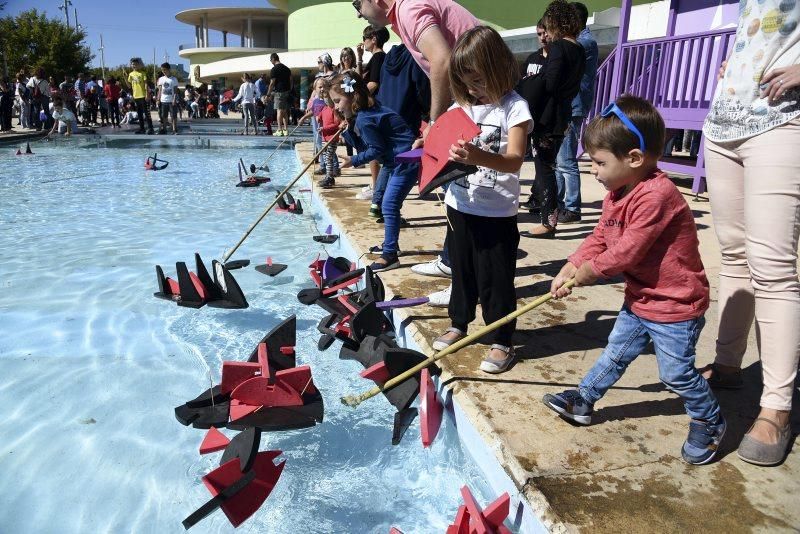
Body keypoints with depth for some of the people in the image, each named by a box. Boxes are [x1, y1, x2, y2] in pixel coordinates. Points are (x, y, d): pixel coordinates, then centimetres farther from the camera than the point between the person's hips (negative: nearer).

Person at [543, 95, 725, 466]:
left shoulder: (656, 196, -30)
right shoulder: (617, 192, 2)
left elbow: (628, 250, -29)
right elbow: (600, 236, 4)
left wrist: (591, 270, -14)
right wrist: (572, 266, -9)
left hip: (675, 306, -9)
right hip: (640, 299, 9)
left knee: (676, 373, 5)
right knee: (615, 353, 19)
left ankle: (709, 422, 30)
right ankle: (582, 401, 32)